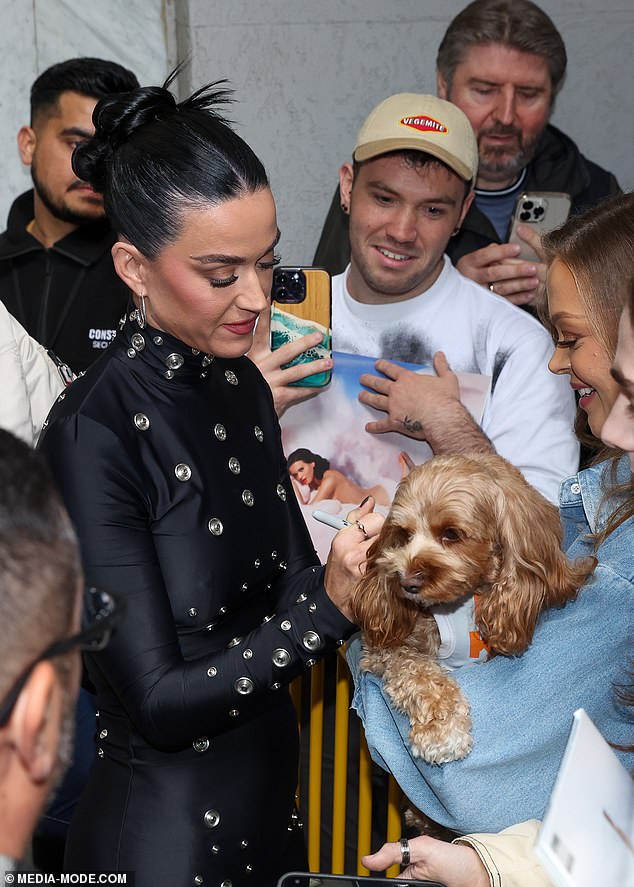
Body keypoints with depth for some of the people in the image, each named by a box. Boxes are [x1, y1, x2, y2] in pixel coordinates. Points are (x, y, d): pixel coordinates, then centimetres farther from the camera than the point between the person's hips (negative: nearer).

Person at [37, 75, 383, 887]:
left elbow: (283, 584, 6)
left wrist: (360, 569, -13)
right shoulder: (93, 433, -23)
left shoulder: (242, 381, -1)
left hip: (274, 786, 7)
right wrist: (330, 605, -27)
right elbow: (159, 700, -22)